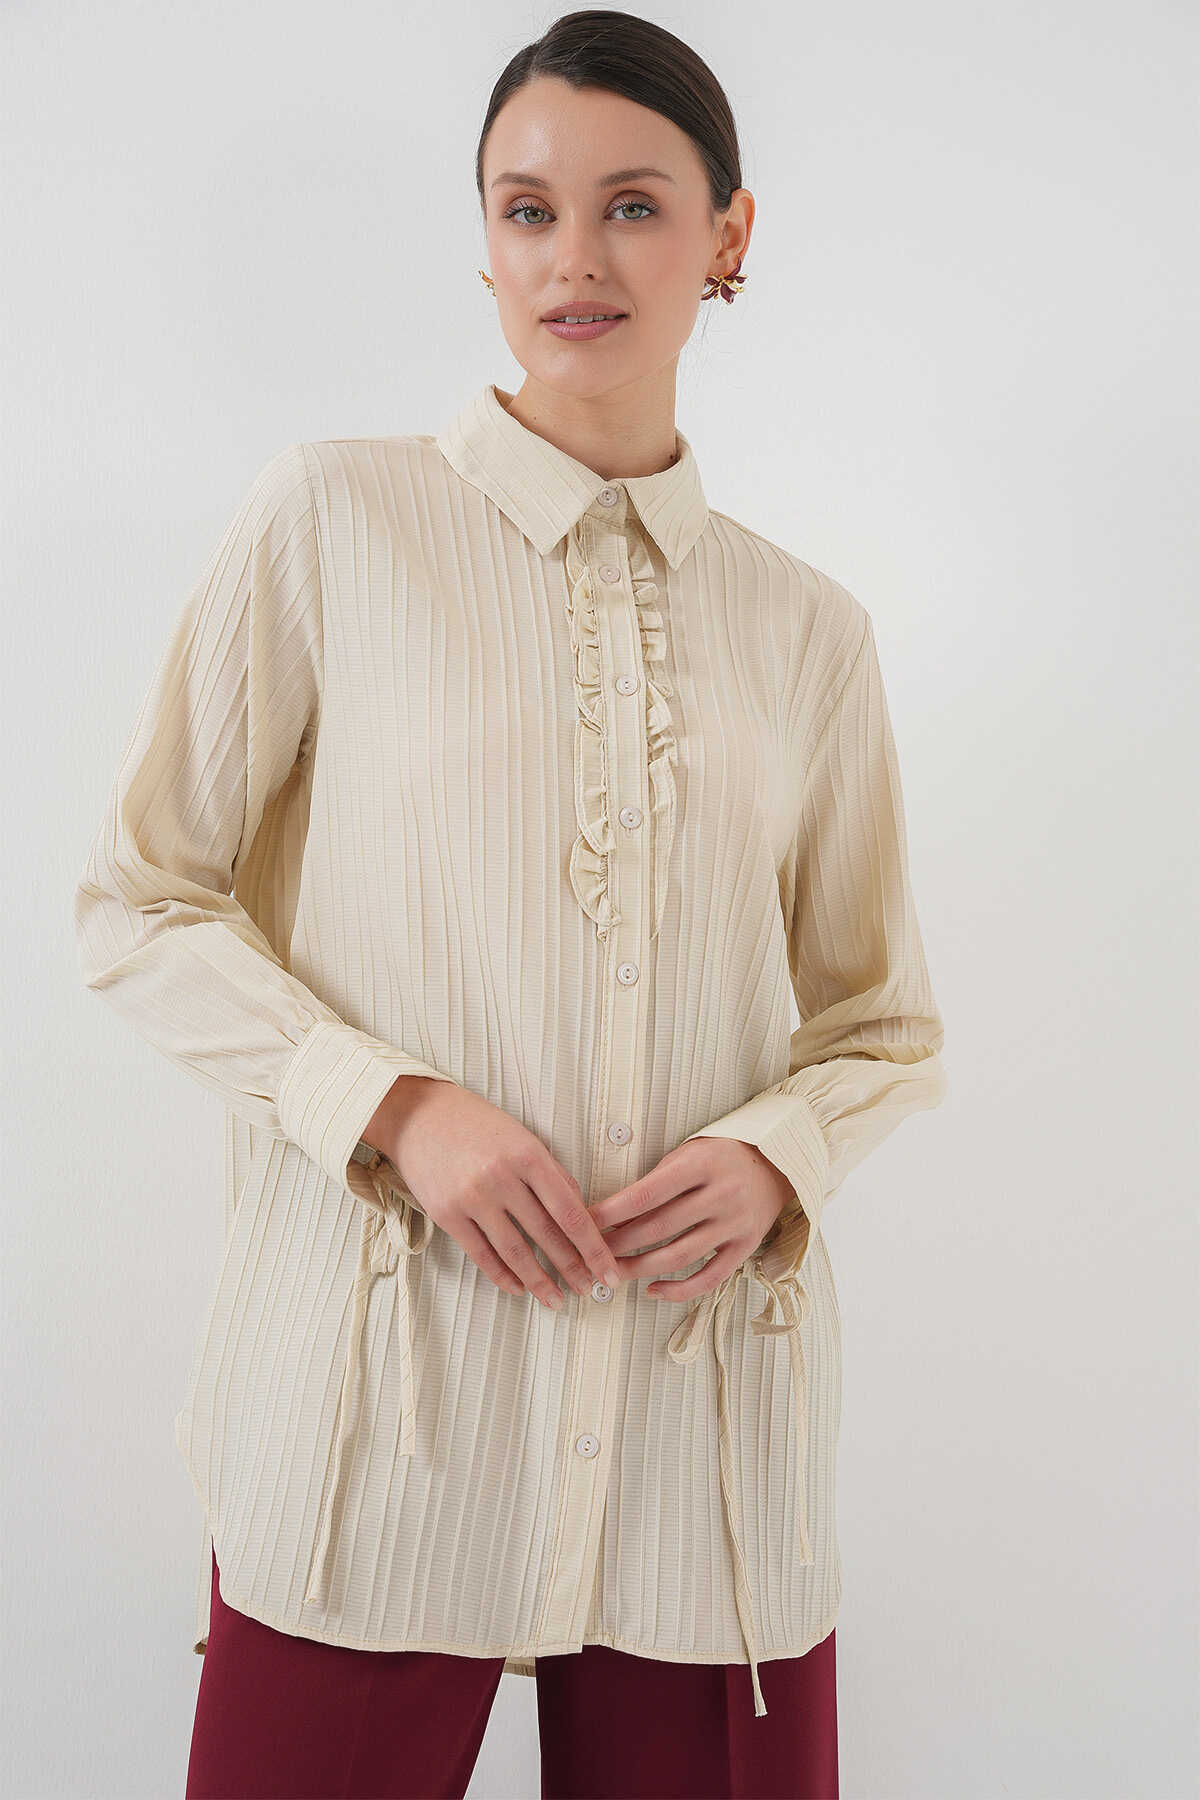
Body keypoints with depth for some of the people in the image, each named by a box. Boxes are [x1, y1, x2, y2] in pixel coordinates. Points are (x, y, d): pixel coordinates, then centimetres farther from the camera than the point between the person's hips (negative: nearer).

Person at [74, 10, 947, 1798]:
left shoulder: (807, 628, 8)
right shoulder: (331, 521, 0)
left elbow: (884, 1019, 14)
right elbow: (140, 902, 1)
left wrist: (772, 1154, -7)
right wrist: (396, 1106, -13)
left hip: (706, 1411, 3)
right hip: (383, 1398, -2)